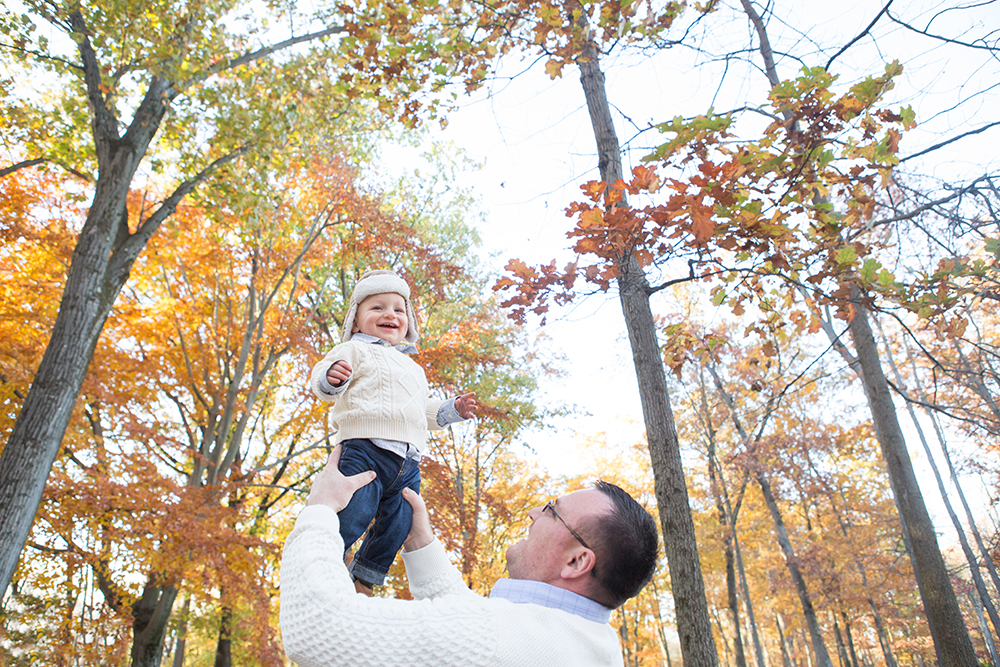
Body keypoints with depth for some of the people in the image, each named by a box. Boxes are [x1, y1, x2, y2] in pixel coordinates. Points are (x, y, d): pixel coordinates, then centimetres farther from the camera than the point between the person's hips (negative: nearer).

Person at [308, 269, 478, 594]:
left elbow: (426, 410, 38)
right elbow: (320, 378, -8)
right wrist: (330, 377, -31)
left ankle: (364, 580, 28)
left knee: (396, 529, 9)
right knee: (352, 516, -17)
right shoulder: (355, 350, 8)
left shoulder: (413, 367, 32)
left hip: (407, 462, 7)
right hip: (364, 449, -7)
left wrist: (453, 409, 23)